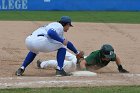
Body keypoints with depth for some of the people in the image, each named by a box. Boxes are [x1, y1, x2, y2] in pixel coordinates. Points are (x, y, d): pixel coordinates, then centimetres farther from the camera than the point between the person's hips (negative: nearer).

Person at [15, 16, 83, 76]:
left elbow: (67, 42, 47)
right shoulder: (59, 26, 8)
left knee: (34, 50, 44)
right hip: (39, 41, -9)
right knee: (62, 46, 12)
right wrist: (62, 40, -6)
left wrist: (77, 52, 55)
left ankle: (21, 68, 26)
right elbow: (50, 33, -15)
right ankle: (59, 70, 5)